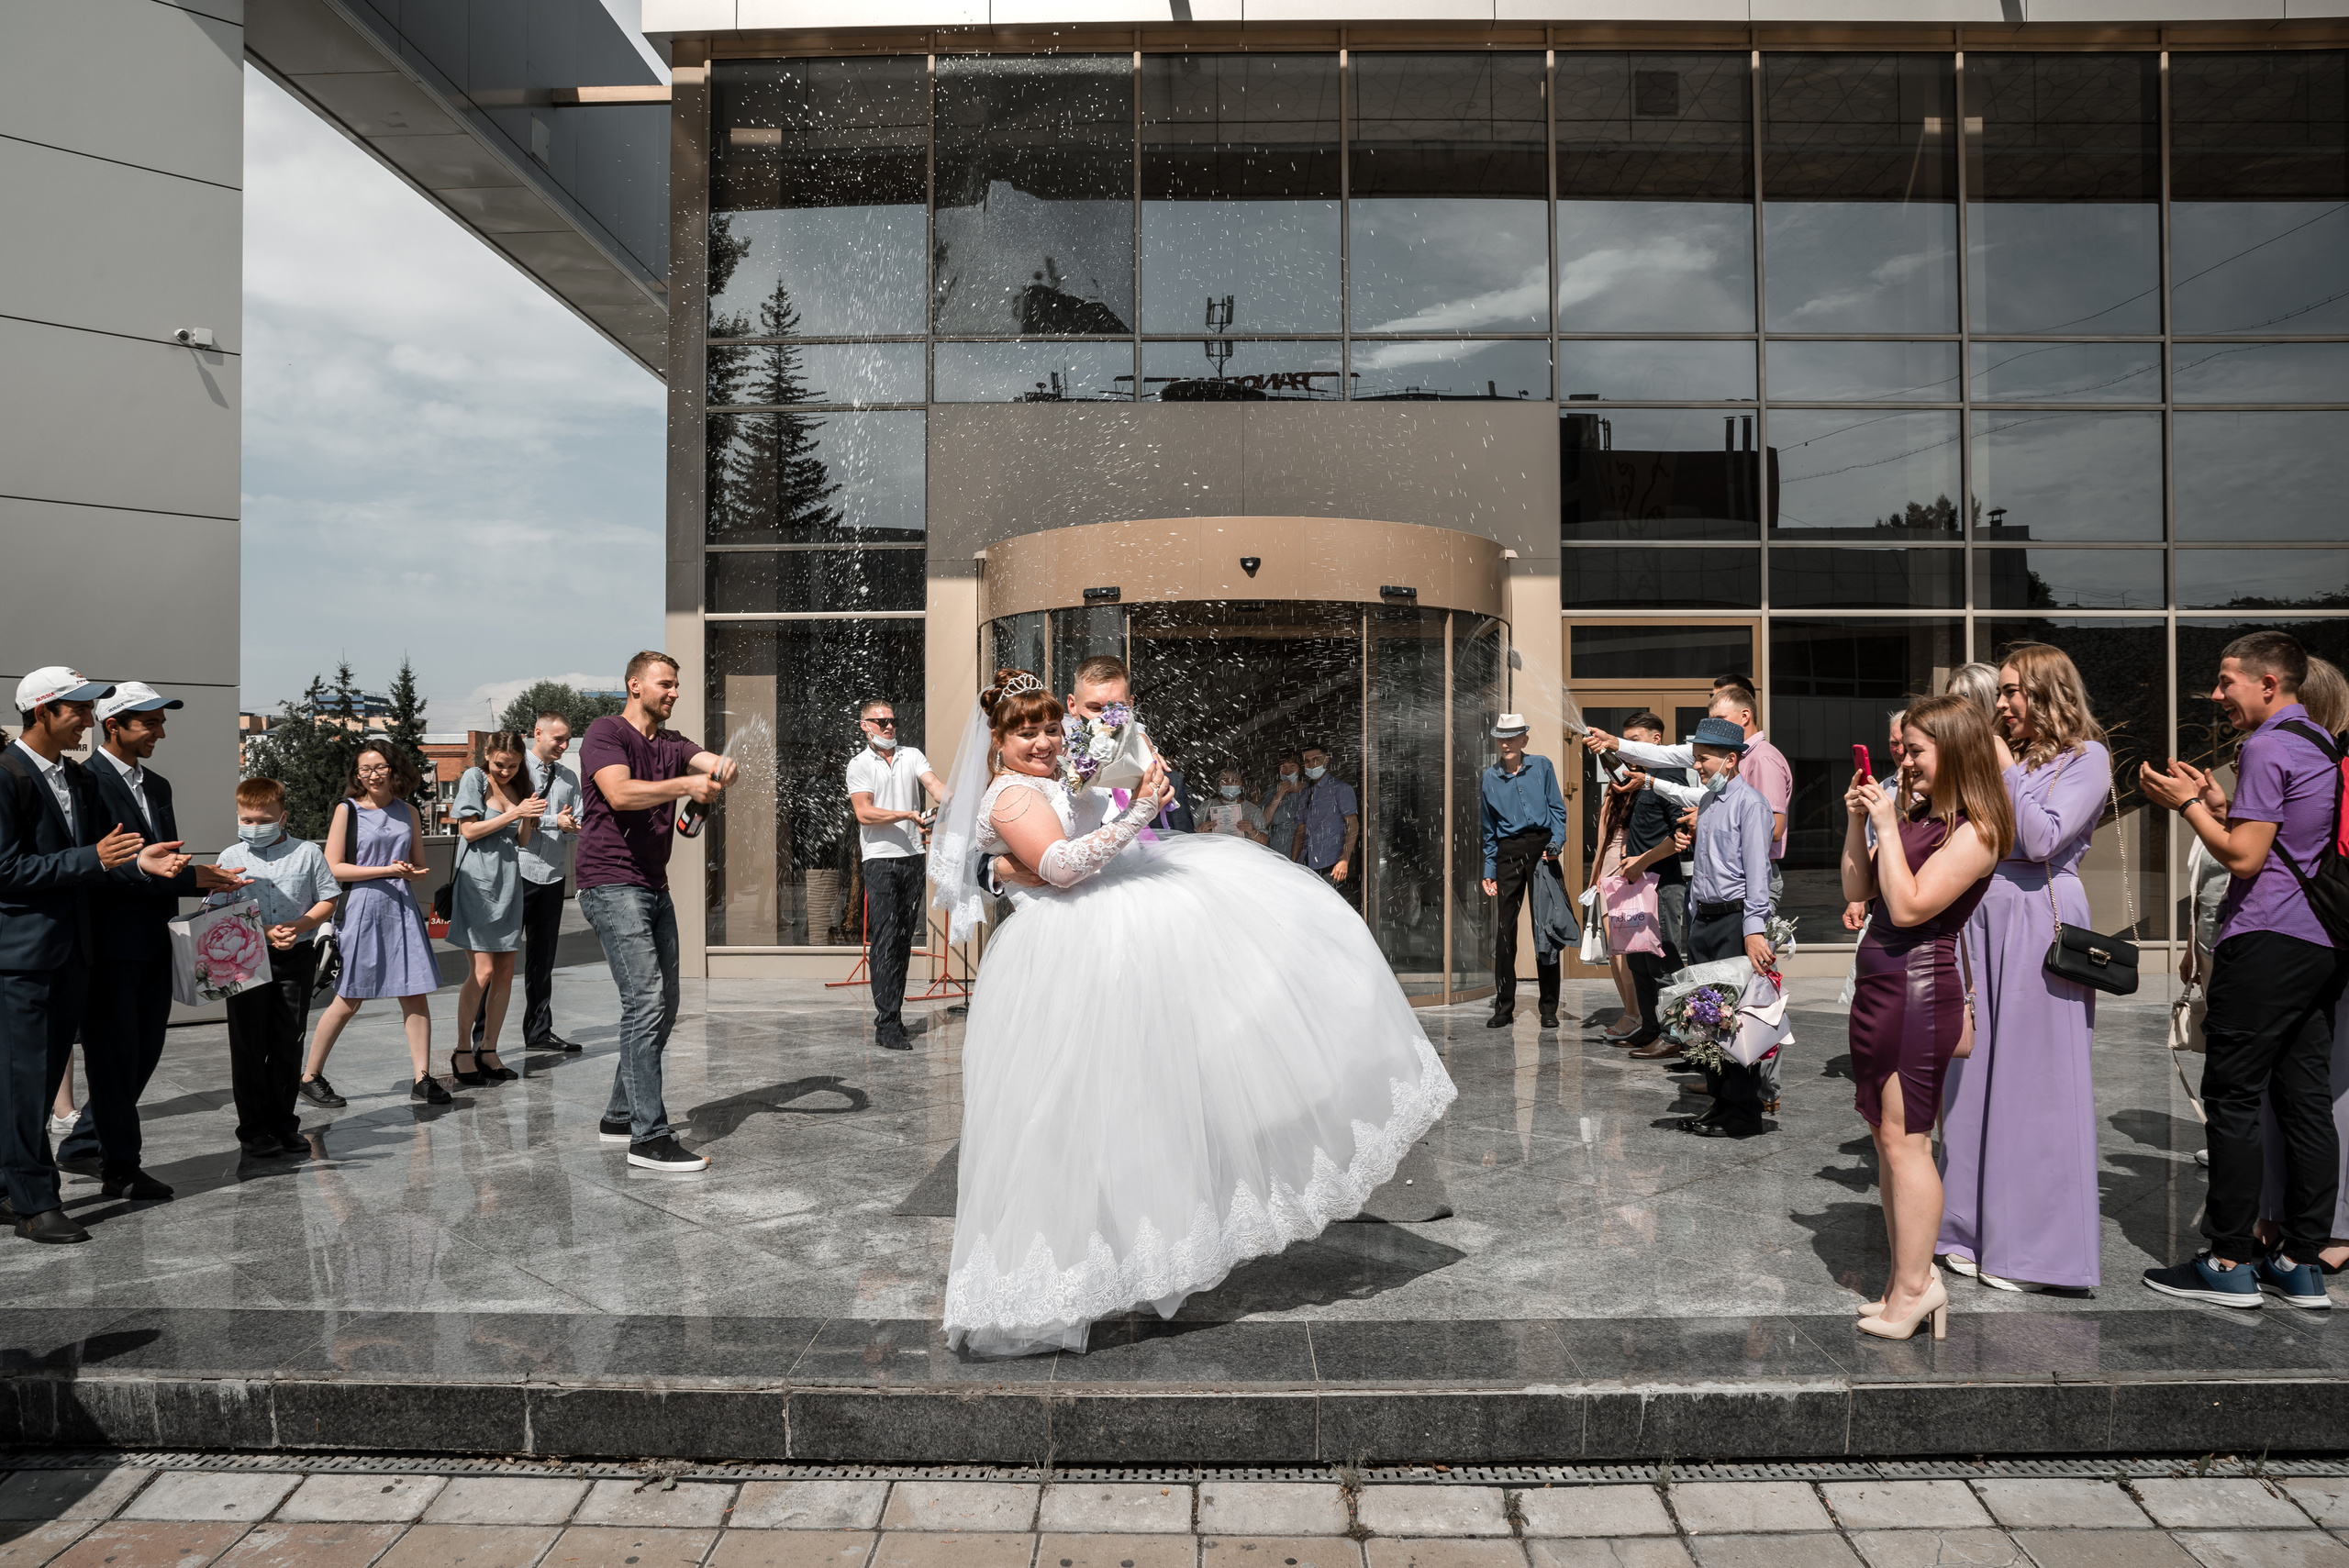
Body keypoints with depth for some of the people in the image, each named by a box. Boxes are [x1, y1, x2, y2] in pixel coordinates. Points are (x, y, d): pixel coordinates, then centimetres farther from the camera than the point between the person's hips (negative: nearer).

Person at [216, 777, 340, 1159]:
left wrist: (300, 926, -14)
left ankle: (283, 1124, 18)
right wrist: (264, 933, -14)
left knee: (288, 1044, 7)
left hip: (297, 958, 0)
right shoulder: (231, 858, 3)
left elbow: (328, 900, 4)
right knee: (249, 1046, 4)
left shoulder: (308, 852, 3)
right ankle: (253, 1128, 13)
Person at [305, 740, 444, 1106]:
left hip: (403, 909, 4)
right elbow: (333, 868, -7)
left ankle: (422, 1078, 6)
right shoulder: (347, 810, 0)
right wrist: (386, 870, -14)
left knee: (416, 994, -1)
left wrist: (416, 873, -6)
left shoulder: (407, 813, 12)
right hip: (361, 910, -4)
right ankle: (309, 1078, 16)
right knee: (348, 1001, 1)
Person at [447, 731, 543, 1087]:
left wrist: (529, 819, -2)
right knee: (483, 971, -10)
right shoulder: (474, 778, 0)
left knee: (505, 974, 3)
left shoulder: (520, 787, 15)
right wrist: (514, 813, -14)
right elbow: (469, 830, -8)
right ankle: (462, 1051, 3)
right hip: (477, 881, -6)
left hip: (508, 882, 6)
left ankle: (488, 1050, 13)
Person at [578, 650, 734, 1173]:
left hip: (654, 888, 9)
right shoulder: (606, 732, -4)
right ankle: (649, 1136, -13)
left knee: (663, 1008, 10)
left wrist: (722, 768, -24)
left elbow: (711, 763, -1)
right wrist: (686, 785, -28)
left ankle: (620, 1116, 22)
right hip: (611, 885, -8)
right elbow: (620, 793, -21)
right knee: (646, 1002, -15)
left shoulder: (671, 744, 17)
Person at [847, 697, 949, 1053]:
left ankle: (890, 1013, 16)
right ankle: (887, 1023, -10)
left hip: (912, 856, 4)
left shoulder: (912, 755, 13)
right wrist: (908, 815, -17)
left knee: (904, 939, 7)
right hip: (881, 859, -4)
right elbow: (864, 813, -8)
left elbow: (934, 783, -3)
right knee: (885, 940, -9)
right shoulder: (859, 765, 2)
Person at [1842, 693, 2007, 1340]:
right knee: (1886, 1137, 12)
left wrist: (1886, 827, -15)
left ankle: (1915, 1288, 6)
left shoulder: (1973, 831, -12)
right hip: (1879, 983, 9)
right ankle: (1909, 1279, 21)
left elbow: (1908, 907, -19)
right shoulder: (1916, 814, 13)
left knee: (1904, 1138, -4)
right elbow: (1858, 891, 15)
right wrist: (1857, 823, 4)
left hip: (1920, 986, -9)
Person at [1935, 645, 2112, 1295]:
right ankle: (1979, 1227, 17)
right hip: (1983, 914, 6)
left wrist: (2005, 772, -7)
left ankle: (2037, 1245, 8)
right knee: (1978, 1072, 7)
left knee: (2034, 1079, -2)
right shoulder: (2009, 755, 16)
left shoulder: (2086, 756, -1)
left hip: (2040, 918, -6)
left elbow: (2043, 840, -12)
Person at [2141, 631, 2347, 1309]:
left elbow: (2244, 858, -15)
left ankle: (2230, 1264, 2)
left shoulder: (2267, 748, -12)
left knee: (2233, 1100, -3)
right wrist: (2216, 801, 17)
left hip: (2265, 942, -9)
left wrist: (2187, 804, -4)